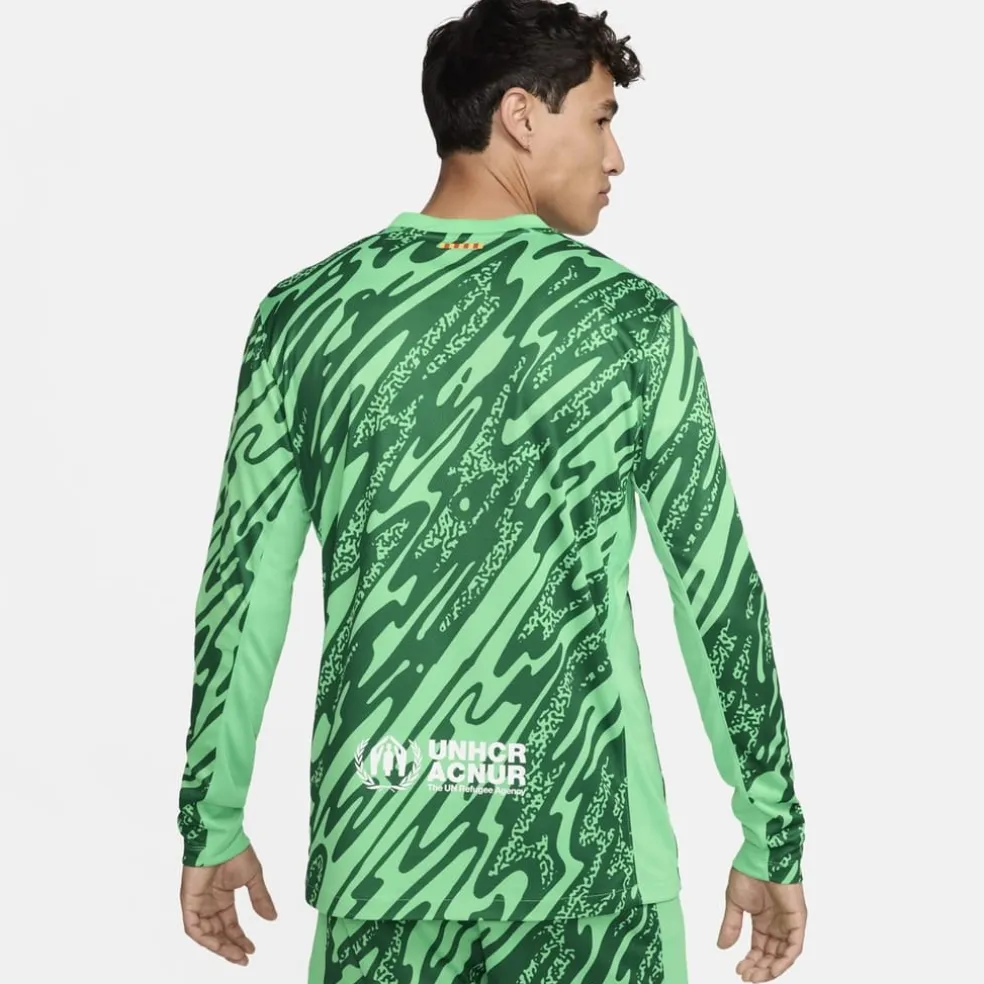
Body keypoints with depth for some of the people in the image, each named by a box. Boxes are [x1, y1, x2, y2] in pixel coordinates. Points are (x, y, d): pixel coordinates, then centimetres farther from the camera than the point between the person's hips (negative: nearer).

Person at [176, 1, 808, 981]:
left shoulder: (301, 313, -1)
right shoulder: (632, 318, -7)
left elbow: (242, 589, 1)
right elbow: (720, 595, -4)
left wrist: (212, 827, 12)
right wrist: (773, 840, 6)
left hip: (373, 845, 2)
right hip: (585, 859, -2)